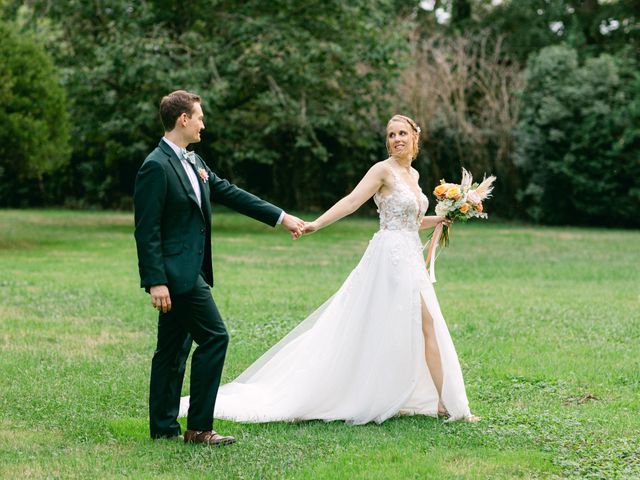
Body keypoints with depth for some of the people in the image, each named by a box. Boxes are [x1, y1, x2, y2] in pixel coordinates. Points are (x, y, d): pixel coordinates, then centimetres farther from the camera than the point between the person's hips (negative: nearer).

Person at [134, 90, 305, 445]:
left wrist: (281, 217, 18)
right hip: (177, 272, -9)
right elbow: (147, 231, -17)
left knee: (174, 350, 12)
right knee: (214, 338, -8)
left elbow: (229, 193, 18)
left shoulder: (193, 162, 13)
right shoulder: (156, 167, -15)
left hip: (189, 272, 9)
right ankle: (199, 427, -3)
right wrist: (156, 282, -21)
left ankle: (164, 427, 19)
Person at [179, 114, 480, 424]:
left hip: (410, 259, 8)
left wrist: (442, 219, 12)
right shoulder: (383, 170, -8)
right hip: (392, 256, -8)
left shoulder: (412, 174, 16)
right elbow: (351, 202, -19)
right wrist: (316, 224, -30)